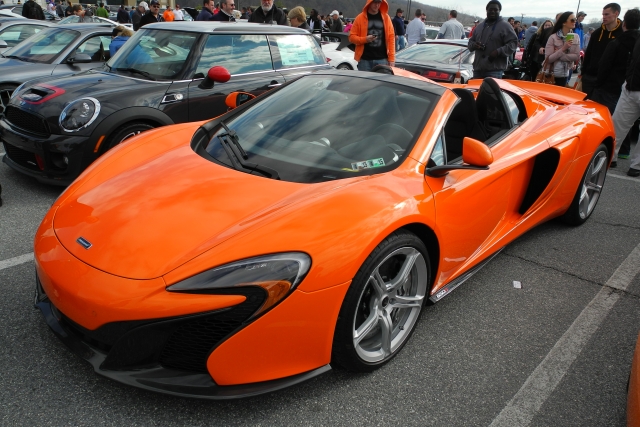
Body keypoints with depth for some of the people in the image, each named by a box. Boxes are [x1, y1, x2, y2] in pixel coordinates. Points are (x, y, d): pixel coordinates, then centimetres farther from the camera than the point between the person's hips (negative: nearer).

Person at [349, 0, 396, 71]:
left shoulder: (385, 17, 7)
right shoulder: (360, 18, 4)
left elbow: (391, 37, 4)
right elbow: (352, 37, 4)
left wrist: (391, 58, -3)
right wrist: (365, 39, -15)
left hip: (382, 59, 1)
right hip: (365, 60, -1)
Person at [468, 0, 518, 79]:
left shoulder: (505, 26, 2)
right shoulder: (480, 25, 19)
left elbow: (513, 43, -3)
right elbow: (471, 41, 26)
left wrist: (499, 52, -18)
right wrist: (474, 45, 1)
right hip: (478, 68, 6)